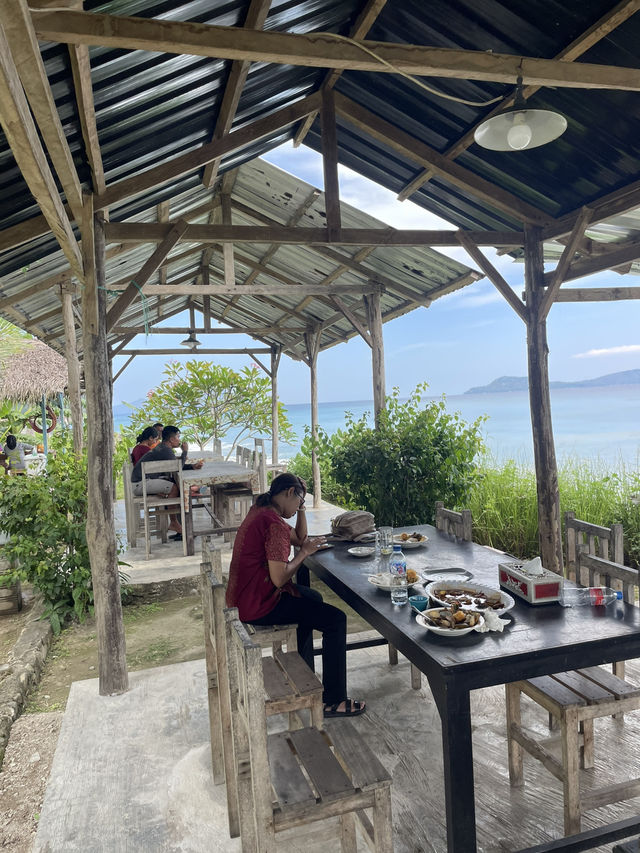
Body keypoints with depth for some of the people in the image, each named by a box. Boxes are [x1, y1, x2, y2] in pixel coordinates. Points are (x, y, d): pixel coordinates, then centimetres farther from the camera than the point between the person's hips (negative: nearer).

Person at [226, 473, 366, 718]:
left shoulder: (262, 512, 9)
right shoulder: (274, 524, -22)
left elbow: (300, 538, 18)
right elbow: (279, 578, -25)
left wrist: (301, 508, 7)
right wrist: (304, 553, -11)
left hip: (245, 598, 11)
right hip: (258, 606, -11)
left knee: (313, 598, 30)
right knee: (335, 620, -7)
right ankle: (333, 701, 2)